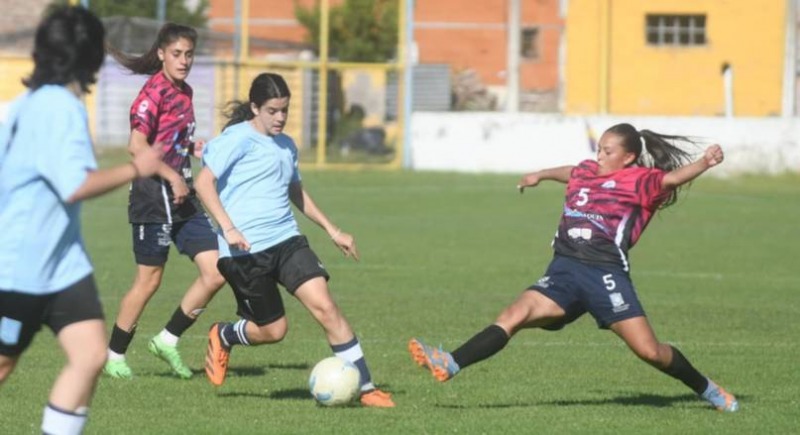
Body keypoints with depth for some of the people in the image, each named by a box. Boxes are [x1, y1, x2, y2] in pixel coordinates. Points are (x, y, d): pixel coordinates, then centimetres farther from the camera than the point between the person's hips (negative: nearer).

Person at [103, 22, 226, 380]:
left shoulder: (184, 92, 13)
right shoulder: (155, 92, -13)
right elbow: (137, 145, -21)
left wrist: (195, 149, 7)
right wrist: (172, 177, -20)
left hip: (182, 196, 8)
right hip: (154, 194, -8)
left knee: (216, 272, 0)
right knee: (149, 280, -2)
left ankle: (168, 340, 13)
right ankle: (114, 355, 13)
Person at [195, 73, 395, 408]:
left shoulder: (286, 146, 17)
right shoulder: (238, 139, -6)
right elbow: (204, 182, -12)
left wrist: (332, 230, 30)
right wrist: (228, 229, -22)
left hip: (287, 241, 6)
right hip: (246, 250, -6)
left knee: (325, 307, -12)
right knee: (273, 330, 1)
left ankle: (365, 388, -11)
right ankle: (222, 337, 34)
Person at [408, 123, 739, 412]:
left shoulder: (641, 181, 2)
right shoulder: (585, 172, 20)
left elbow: (673, 177, -14)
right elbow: (569, 173, 43)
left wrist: (704, 164, -33)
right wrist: (541, 176, 62)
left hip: (607, 275, -5)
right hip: (564, 272, 5)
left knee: (649, 351, -9)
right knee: (516, 314, -15)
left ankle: (707, 390, 14)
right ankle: (449, 366, -27)